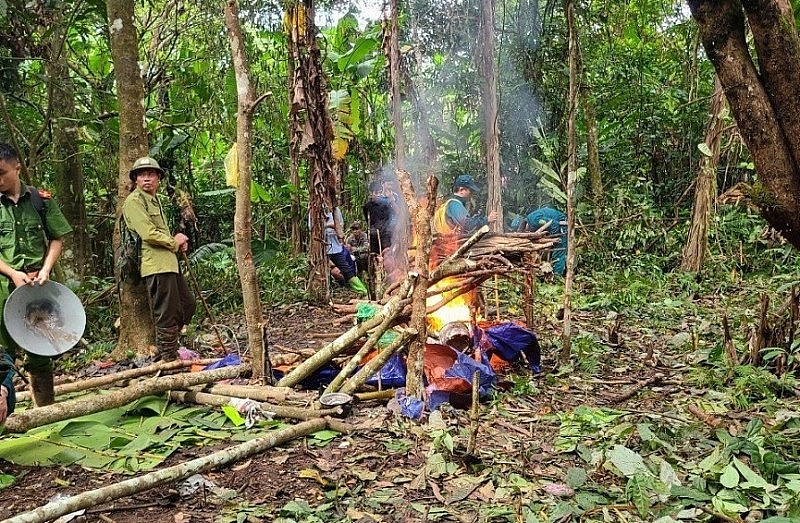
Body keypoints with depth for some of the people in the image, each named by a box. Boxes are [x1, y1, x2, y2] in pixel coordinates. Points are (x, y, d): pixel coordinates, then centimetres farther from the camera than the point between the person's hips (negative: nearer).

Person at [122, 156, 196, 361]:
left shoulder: (154, 200, 24)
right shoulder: (134, 201, -7)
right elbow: (148, 233, -18)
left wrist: (179, 243, 12)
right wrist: (174, 241, -3)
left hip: (169, 263, 10)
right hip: (156, 266, -10)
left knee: (188, 304, 16)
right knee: (167, 315, -6)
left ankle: (164, 352, 23)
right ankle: (168, 359, 3)